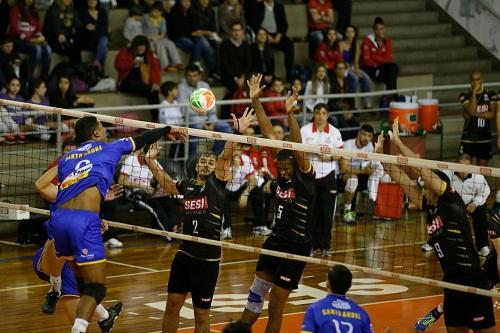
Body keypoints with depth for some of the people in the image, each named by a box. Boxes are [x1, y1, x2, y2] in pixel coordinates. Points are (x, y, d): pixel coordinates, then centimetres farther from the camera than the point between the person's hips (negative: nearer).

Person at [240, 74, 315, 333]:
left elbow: (297, 146, -29)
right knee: (256, 293, 14)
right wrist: (255, 101, -3)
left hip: (296, 248, -6)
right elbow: (269, 134, -1)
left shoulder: (305, 178, -13)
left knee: (275, 305, 0)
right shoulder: (280, 178, 1)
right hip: (275, 241, 6)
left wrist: (290, 113, -39)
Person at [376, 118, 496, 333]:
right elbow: (403, 180, 10)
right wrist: (381, 154, 5)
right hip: (452, 283, 8)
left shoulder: (452, 203, -8)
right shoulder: (430, 208, 10)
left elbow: (422, 169, -13)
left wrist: (397, 141, -9)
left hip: (472, 282, -8)